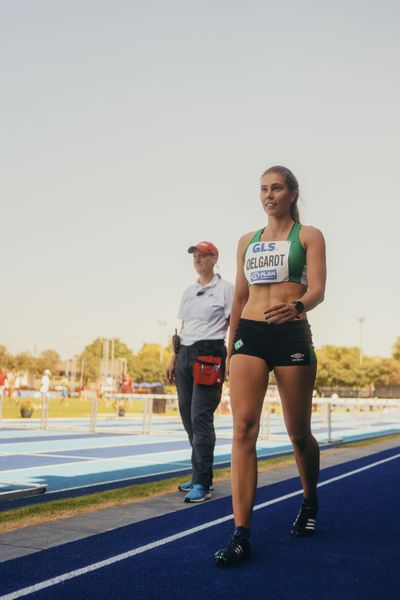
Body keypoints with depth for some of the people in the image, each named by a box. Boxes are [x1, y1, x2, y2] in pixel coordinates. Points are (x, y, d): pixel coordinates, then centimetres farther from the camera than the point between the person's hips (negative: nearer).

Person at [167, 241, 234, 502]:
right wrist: (173, 359, 15)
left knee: (201, 417, -13)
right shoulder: (188, 292, 18)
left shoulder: (225, 288, 0)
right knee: (188, 415, 7)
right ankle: (200, 474, 18)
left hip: (209, 353, -7)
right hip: (185, 354, 7)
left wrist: (232, 361, -13)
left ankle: (203, 484, -10)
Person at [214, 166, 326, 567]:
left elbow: (317, 288, -8)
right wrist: (230, 344, 18)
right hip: (249, 334, 3)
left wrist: (298, 306, -30)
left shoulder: (308, 236, 6)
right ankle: (241, 534, -13)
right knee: (243, 428, -12)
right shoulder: (247, 241, 17)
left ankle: (309, 503, 35)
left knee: (299, 434, 6)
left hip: (291, 335, -3)